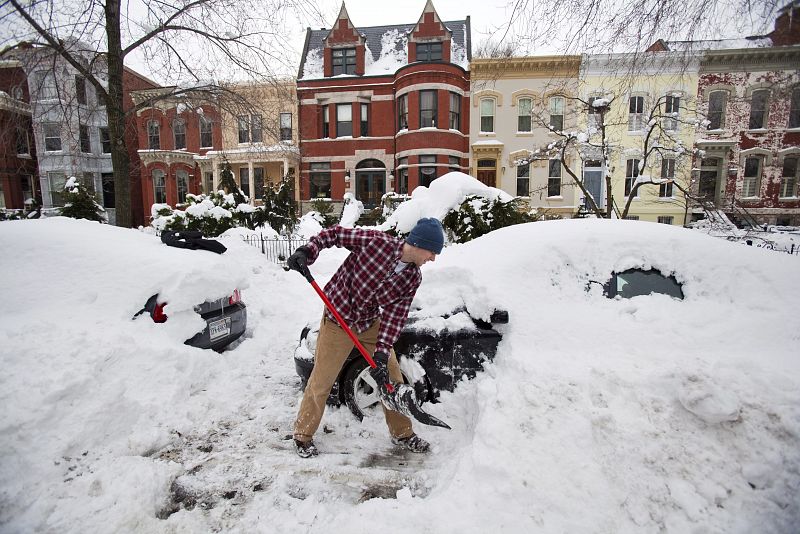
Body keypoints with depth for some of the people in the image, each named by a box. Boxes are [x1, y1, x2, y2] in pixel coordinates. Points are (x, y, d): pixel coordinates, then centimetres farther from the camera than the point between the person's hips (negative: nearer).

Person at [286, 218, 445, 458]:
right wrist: (307, 251, -27)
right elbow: (333, 233, -12)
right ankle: (303, 436, 28)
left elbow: (394, 316, -9)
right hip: (338, 320, -5)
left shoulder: (413, 278, -9)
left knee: (392, 378, 9)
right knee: (321, 382, 3)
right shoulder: (376, 241, -24)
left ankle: (402, 433, 30)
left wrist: (382, 353, -18)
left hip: (371, 323, 5)